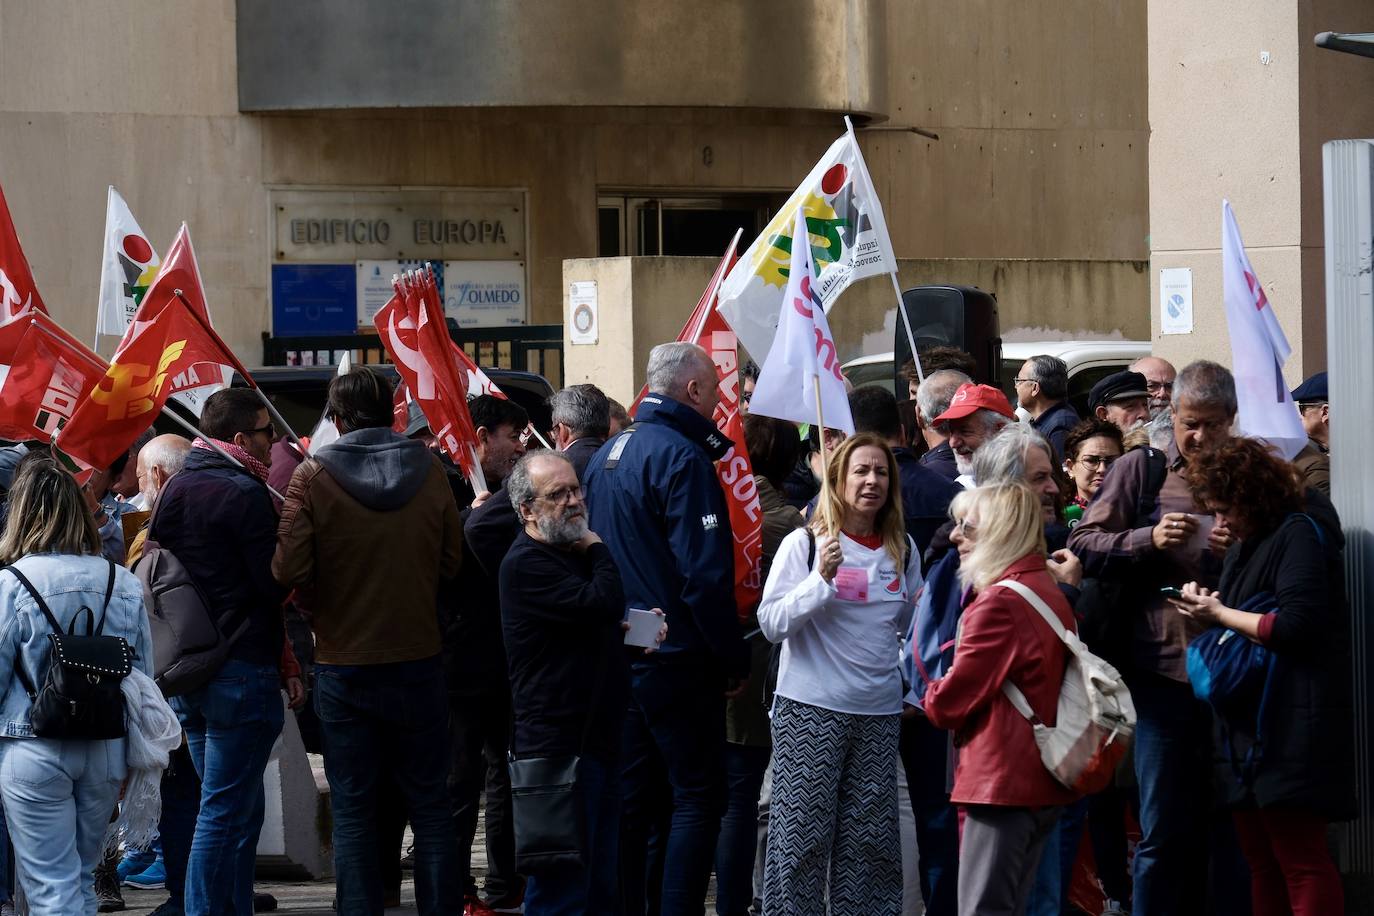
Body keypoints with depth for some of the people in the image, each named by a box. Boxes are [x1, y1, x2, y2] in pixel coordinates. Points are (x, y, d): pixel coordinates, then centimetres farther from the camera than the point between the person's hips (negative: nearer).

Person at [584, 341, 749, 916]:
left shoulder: (606, 455, 12)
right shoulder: (682, 457, -15)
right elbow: (705, 574, -20)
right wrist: (734, 659, -14)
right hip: (677, 659, -8)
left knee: (631, 798, 13)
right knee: (697, 797, -3)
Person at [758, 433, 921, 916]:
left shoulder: (902, 550, 10)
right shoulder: (804, 544, -4)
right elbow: (772, 623, -12)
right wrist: (821, 579, -20)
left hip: (879, 713, 4)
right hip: (811, 711, -4)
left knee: (869, 840, 6)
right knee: (803, 835, -4)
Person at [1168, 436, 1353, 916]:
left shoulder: (1299, 534, -9)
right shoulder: (1245, 545, 20)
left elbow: (1295, 627, -19)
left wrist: (1218, 613, -9)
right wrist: (1208, 607, 4)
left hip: (1291, 723, -9)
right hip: (1247, 719, 9)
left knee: (1299, 857, -9)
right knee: (1261, 859, 8)